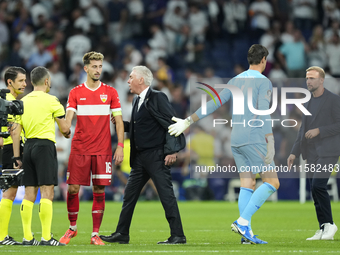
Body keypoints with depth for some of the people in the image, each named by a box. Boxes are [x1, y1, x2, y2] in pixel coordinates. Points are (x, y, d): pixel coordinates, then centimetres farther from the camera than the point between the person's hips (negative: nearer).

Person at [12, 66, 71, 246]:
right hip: (45, 145, -6)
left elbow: (16, 131, 10)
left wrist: (16, 157, 13)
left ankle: (27, 237, 6)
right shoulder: (51, 100, -4)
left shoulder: (23, 102, 11)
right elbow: (64, 129, 0)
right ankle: (46, 237, -13)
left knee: (29, 193, 7)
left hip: (28, 146, 6)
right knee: (47, 191, -7)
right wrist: (67, 134, 23)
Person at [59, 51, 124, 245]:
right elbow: (68, 118, -3)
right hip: (79, 149, 0)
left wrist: (120, 146, -4)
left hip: (103, 150, 0)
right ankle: (72, 228, 18)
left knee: (99, 191, -2)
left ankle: (95, 234, 4)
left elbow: (119, 121, 5)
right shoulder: (76, 93, 6)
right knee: (73, 189, -2)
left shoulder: (110, 92, 6)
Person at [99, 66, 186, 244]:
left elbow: (172, 124, -14)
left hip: (157, 156, -9)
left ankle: (178, 235, -3)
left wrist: (172, 151, -18)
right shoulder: (137, 101, 15)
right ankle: (121, 234, 18)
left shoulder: (157, 98, -10)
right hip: (141, 158, 9)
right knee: (129, 194, 11)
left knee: (166, 194, -7)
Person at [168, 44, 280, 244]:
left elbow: (212, 105, 12)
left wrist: (188, 122, 16)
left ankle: (246, 233, -3)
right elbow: (263, 112, -19)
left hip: (236, 141, 8)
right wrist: (270, 143, -24)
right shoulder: (264, 82, -6)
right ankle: (243, 221, -15)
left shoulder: (236, 81, 15)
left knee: (247, 185, 7)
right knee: (272, 183, -4)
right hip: (254, 139, -8)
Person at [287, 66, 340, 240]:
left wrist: (319, 131, -18)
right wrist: (294, 152, 14)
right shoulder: (308, 103, 16)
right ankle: (323, 229, 7)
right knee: (315, 190, 3)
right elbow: (303, 131, 21)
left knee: (318, 185, -19)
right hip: (311, 154, 7)